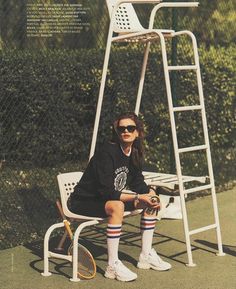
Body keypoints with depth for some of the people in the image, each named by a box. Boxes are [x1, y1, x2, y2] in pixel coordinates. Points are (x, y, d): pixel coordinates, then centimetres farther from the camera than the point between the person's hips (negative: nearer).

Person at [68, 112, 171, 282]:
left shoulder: (134, 154, 1)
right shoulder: (107, 152, -24)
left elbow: (138, 183, 10)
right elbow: (106, 192, -30)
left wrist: (150, 193, -11)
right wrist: (138, 197, -29)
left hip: (110, 198, 9)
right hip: (83, 202, -9)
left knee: (151, 199, 2)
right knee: (116, 206, -38)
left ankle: (146, 256, 7)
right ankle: (113, 266, -31)